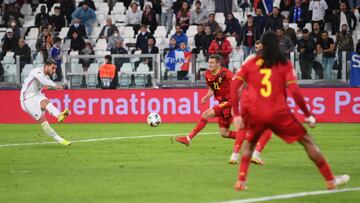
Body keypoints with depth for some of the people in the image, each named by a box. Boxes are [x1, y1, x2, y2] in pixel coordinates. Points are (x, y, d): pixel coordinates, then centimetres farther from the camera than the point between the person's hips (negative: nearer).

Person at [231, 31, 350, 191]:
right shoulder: (284, 64, 4)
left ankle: (241, 181, 13)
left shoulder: (251, 63, 10)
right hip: (279, 112, -2)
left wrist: (236, 114, 3)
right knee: (307, 141, 11)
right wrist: (308, 115, 0)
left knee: (250, 143, 29)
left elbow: (234, 86, 2)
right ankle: (330, 180, 11)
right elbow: (294, 91, -6)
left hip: (255, 113, 2)